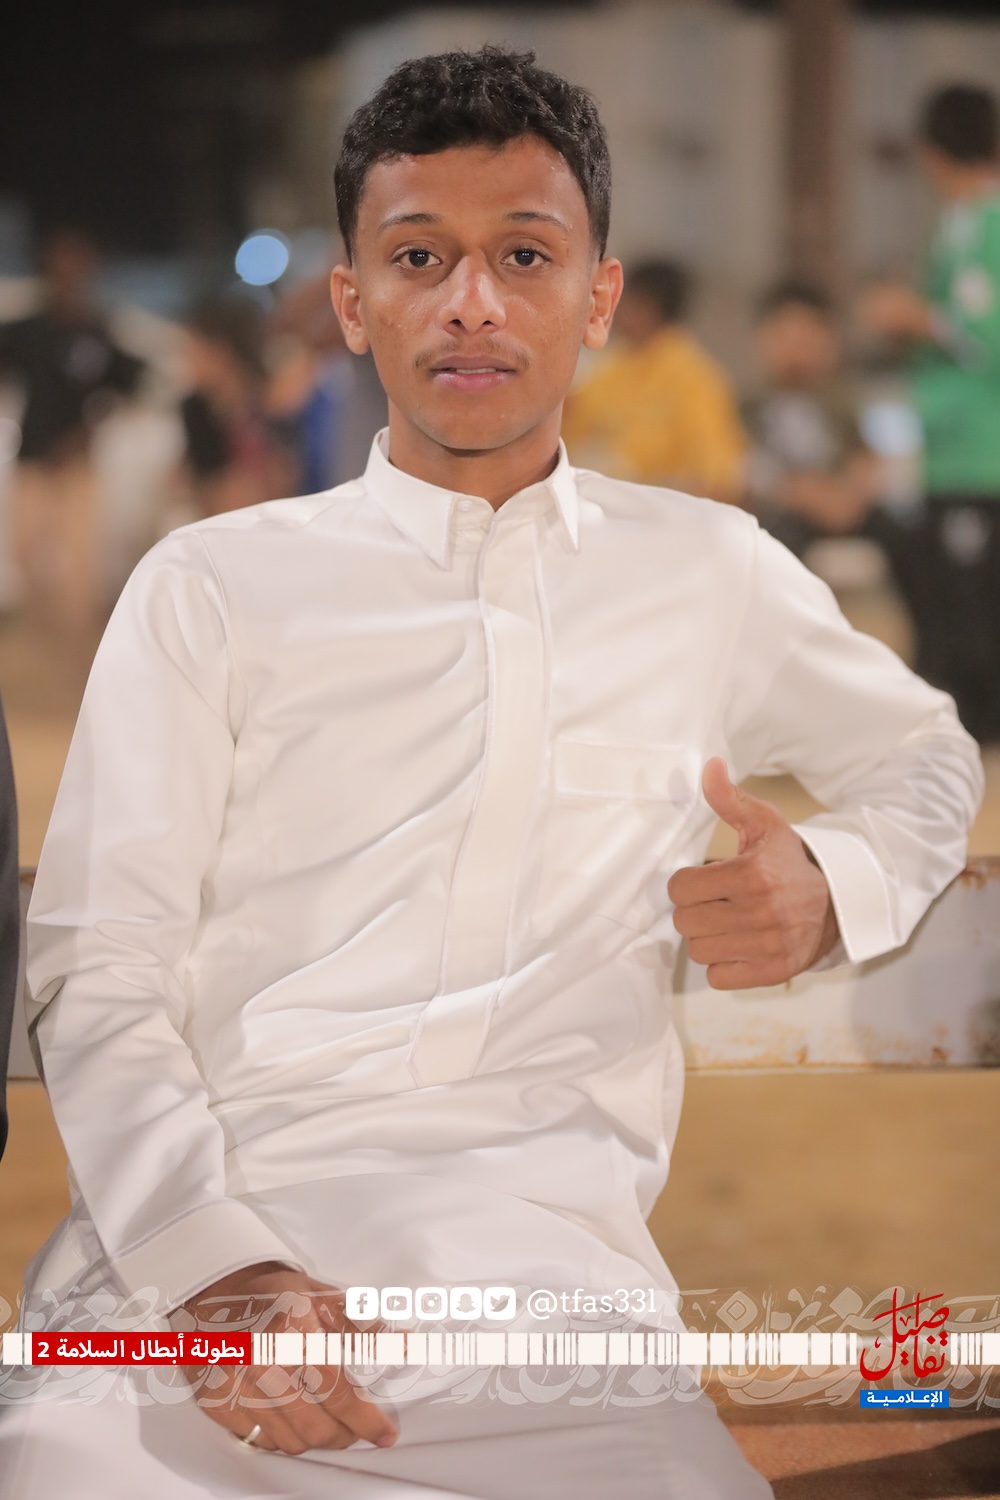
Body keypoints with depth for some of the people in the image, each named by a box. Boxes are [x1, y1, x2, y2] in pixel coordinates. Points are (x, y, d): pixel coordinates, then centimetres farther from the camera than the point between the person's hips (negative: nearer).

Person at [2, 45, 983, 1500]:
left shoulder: (709, 575, 18)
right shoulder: (212, 587, 11)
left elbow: (925, 754, 36)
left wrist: (833, 886, 11)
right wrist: (209, 1265, -17)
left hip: (539, 1256, 2)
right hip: (192, 1235, -1)